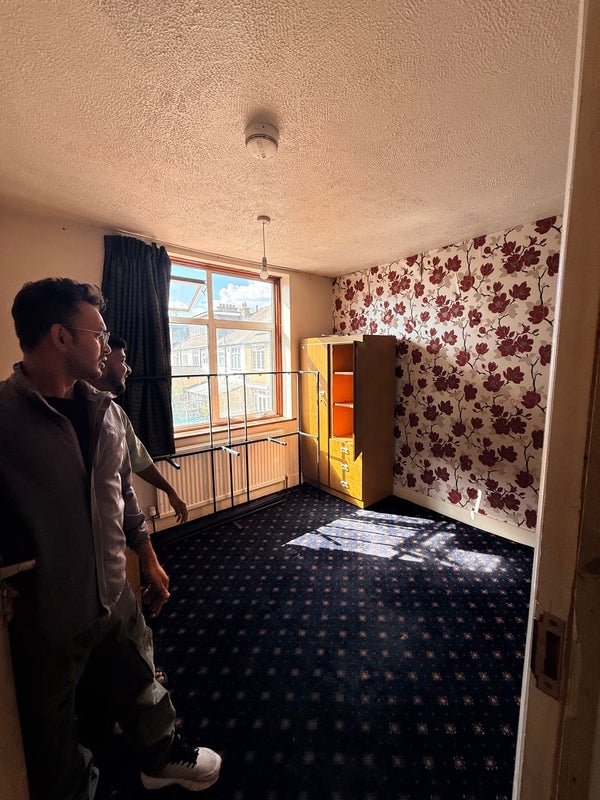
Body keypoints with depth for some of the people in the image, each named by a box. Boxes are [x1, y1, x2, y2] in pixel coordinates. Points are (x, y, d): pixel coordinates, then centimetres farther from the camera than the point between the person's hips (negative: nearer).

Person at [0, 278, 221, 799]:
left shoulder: (105, 410, -2)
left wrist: (149, 560, 10)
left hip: (115, 594, 6)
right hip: (46, 614, -5)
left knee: (141, 686, 28)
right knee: (54, 729, 22)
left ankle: (162, 756, 55)